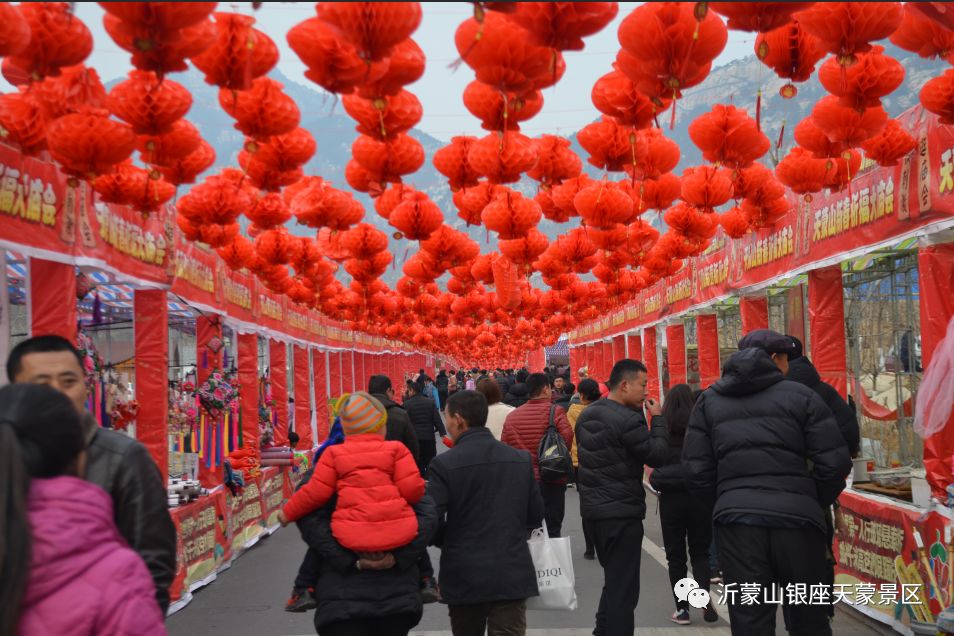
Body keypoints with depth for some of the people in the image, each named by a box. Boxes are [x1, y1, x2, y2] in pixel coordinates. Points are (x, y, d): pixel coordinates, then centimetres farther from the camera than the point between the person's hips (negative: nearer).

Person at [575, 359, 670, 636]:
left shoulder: (587, 414, 8)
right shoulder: (628, 419, -20)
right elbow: (657, 456, -15)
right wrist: (657, 419, -4)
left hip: (593, 507, 9)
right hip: (622, 512, -9)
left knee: (613, 579, 22)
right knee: (623, 588, -1)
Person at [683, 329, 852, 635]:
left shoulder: (709, 400, 12)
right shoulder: (800, 395, 5)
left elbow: (697, 472, 6)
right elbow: (835, 462, -2)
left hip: (736, 520, 2)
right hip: (796, 518, -1)